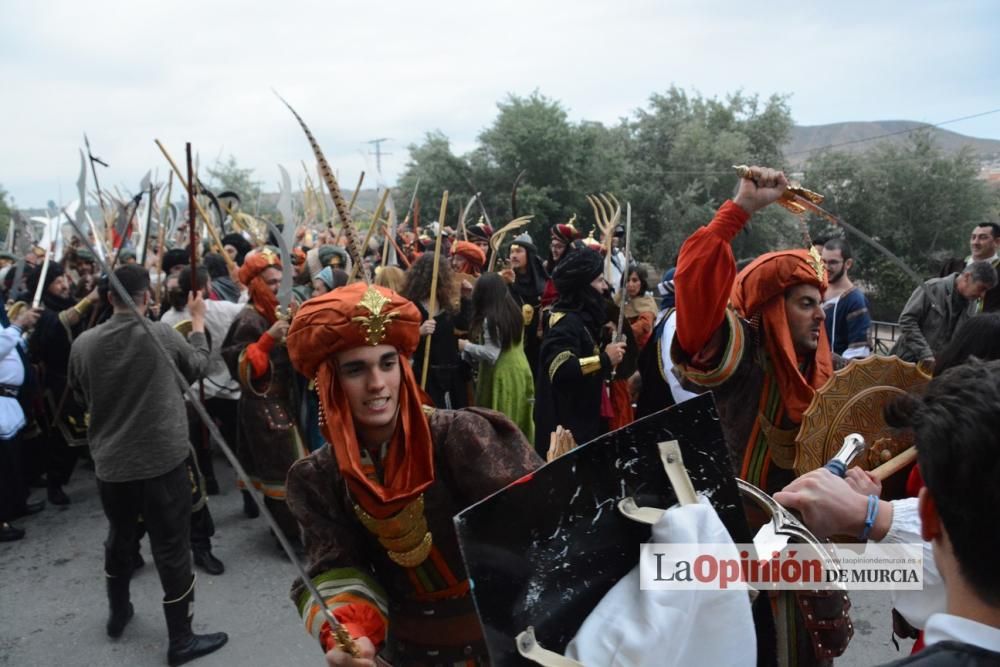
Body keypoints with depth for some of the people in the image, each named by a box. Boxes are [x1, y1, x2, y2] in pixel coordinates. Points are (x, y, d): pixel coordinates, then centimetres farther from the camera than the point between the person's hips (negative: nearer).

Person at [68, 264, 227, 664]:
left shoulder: (83, 343, -6)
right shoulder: (163, 335, -15)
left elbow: (81, 398, 11)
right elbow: (198, 364, 5)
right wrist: (198, 319, 17)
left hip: (110, 462, 4)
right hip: (162, 459, -4)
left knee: (119, 537, 25)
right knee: (171, 548, 5)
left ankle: (118, 613, 44)